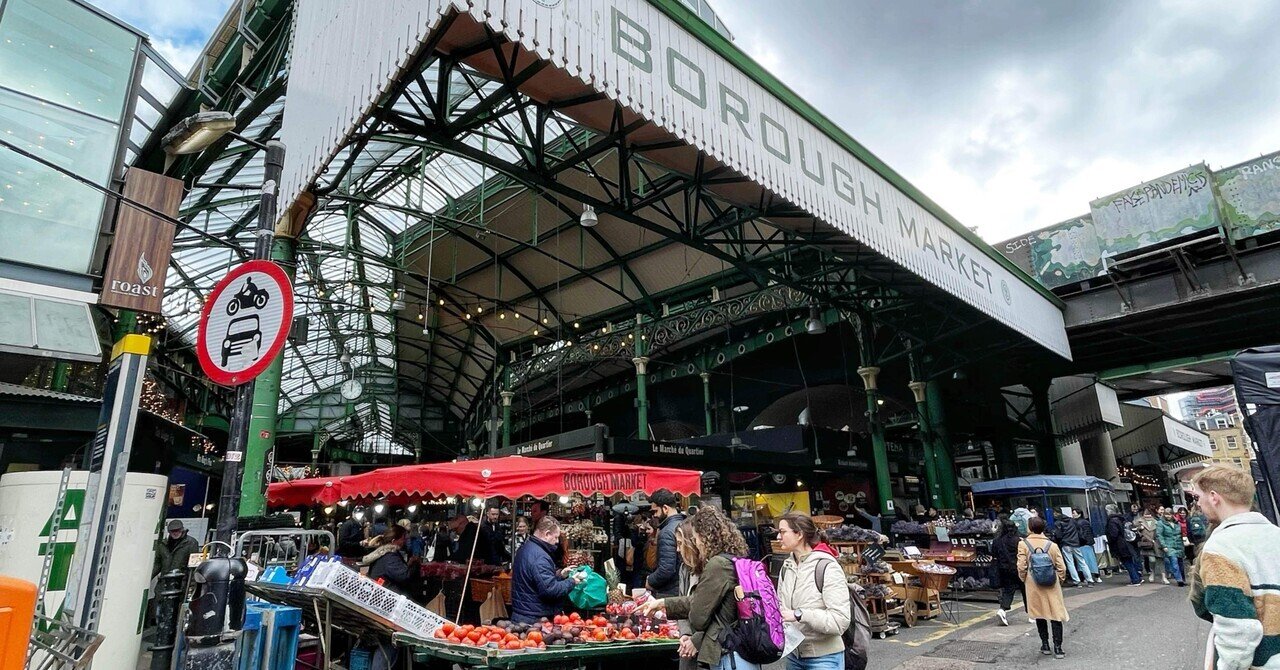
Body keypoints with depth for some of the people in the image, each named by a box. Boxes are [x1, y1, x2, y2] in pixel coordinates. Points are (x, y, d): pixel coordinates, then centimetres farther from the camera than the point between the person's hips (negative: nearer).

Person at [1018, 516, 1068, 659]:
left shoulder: (1023, 544, -7)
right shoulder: (1052, 545, -2)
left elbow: (1022, 567, -8)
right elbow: (1061, 567, -1)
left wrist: (1024, 579, 10)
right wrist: (1060, 580, 16)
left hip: (1034, 584, -1)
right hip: (1052, 584, 1)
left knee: (1039, 615, 13)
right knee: (1056, 614, 6)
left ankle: (1045, 645, 20)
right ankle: (1057, 648, 3)